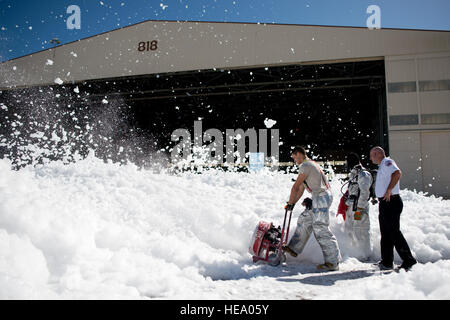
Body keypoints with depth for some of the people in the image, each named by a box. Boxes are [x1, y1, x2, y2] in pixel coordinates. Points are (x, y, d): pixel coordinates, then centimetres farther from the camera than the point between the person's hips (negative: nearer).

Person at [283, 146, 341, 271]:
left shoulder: (305, 165, -11)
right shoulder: (310, 164, 21)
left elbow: (296, 187, -11)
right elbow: (301, 188, 23)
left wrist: (290, 203, -1)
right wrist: (293, 203, 22)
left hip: (321, 197, -11)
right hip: (319, 199, 11)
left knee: (321, 229, -11)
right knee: (304, 220, 18)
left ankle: (332, 262, -9)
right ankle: (294, 248, 28)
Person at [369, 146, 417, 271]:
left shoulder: (387, 162, -11)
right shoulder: (382, 166, 20)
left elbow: (397, 173, -30)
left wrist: (389, 190, -27)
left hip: (391, 202, -10)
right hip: (385, 203, 10)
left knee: (394, 232, -9)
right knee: (386, 234, 13)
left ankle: (409, 260, -3)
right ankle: (387, 262, 20)